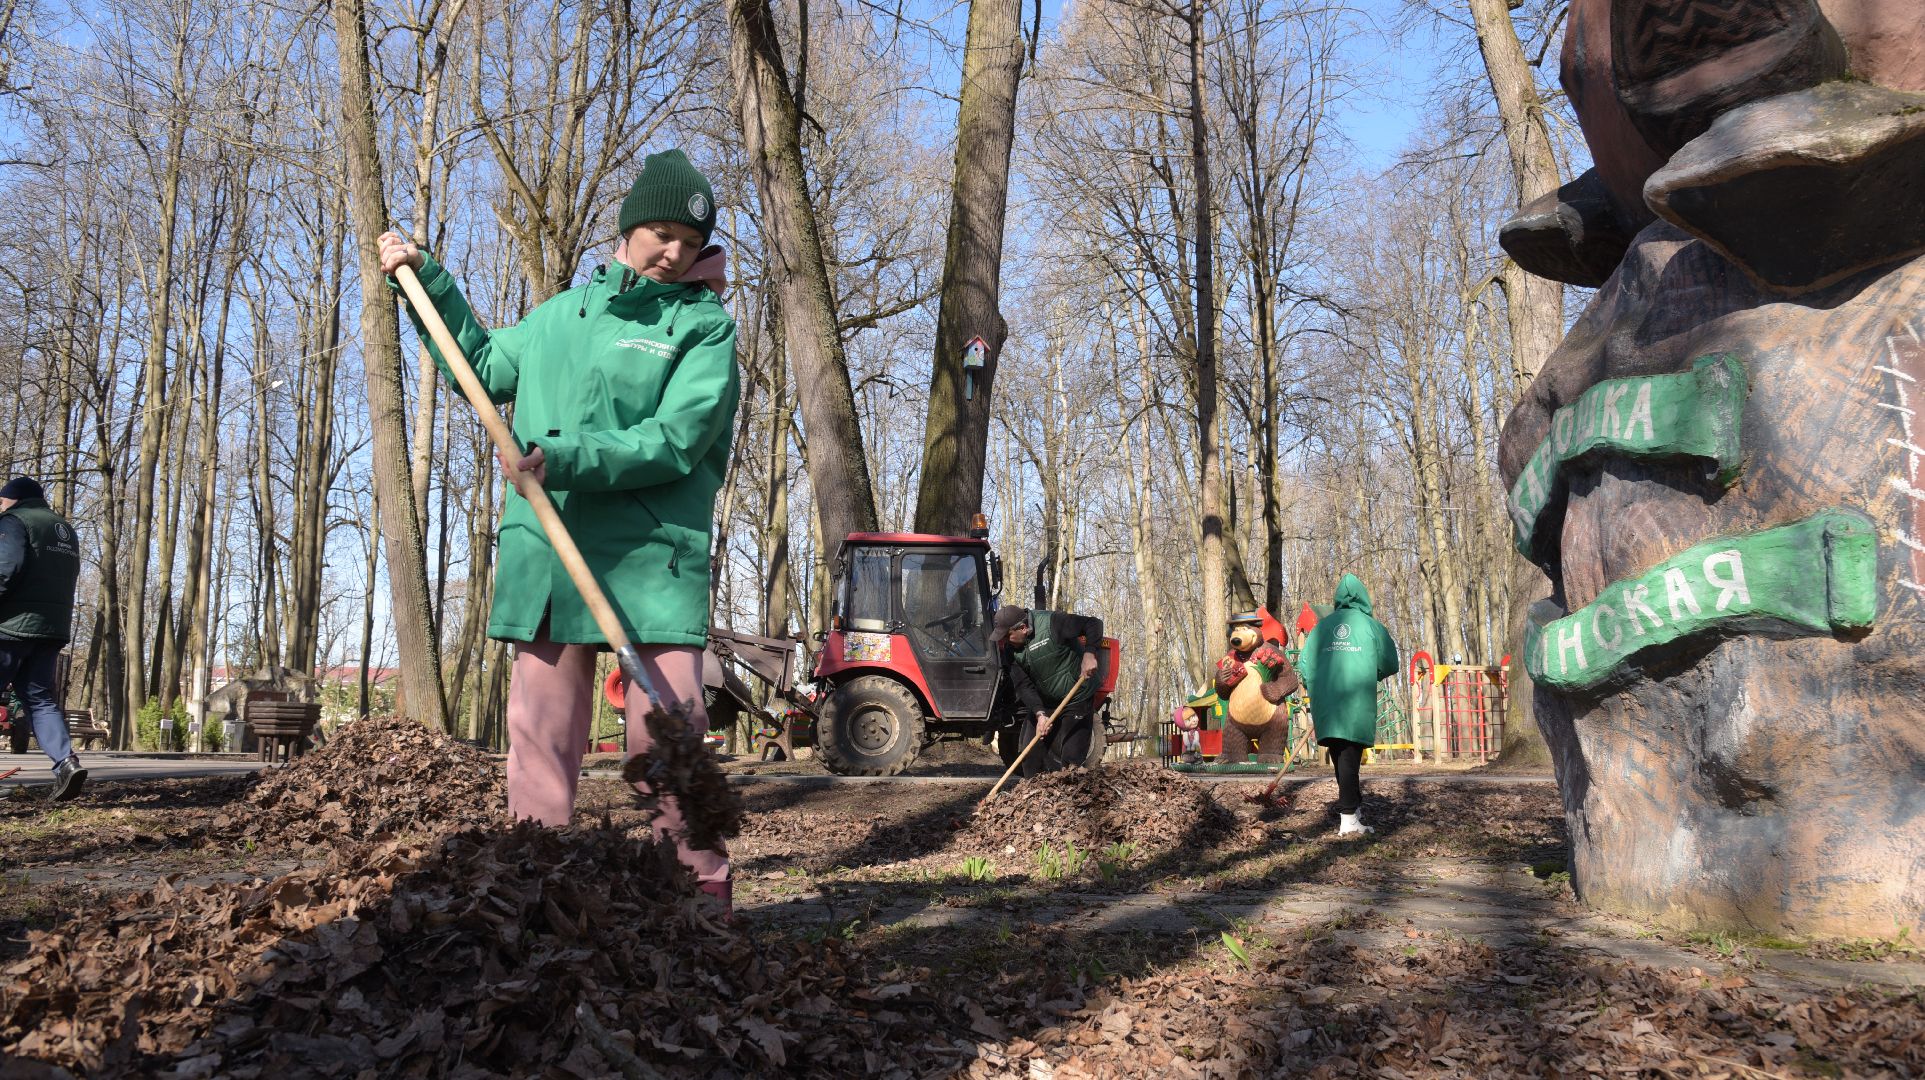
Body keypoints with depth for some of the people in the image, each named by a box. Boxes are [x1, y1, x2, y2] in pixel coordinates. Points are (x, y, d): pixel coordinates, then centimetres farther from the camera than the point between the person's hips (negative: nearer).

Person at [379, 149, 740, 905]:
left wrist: (567, 460, -19)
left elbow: (675, 441, -11)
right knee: (541, 728, 7)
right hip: (546, 550, 5)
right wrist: (427, 281, 30)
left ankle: (697, 883, 3)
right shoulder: (565, 312, 19)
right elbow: (484, 366, 34)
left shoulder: (704, 326, 2)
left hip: (650, 557, -5)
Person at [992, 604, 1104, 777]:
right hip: (1043, 703, 6)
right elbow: (1023, 685, -11)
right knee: (1031, 752, 5)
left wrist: (1089, 654, -31)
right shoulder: (1010, 648, -6)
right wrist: (1040, 714, -25)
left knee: (1071, 756, -7)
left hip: (1077, 699, -5)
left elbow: (1094, 624, -17)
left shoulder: (1052, 623, -22)